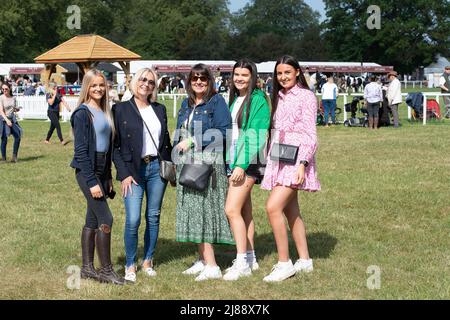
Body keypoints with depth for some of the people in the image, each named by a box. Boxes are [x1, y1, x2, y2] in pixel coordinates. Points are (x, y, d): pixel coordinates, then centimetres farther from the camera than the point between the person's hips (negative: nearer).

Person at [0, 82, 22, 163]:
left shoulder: (13, 98, 6)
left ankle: (14, 156, 7)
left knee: (18, 137, -5)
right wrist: (7, 120, -26)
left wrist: (17, 109, -5)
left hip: (12, 118, 5)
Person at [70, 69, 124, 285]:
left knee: (92, 221, 11)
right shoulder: (82, 113, -10)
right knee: (105, 219, -9)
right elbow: (81, 150, -14)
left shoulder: (104, 112, 12)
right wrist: (91, 181, -18)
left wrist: (108, 177, 13)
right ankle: (106, 271, -1)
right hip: (87, 170, -8)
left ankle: (87, 268, 18)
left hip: (102, 170, 8)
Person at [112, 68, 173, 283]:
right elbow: (115, 145, -4)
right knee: (133, 220, -9)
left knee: (153, 217, 7)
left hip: (157, 168, 4)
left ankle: (148, 261, 20)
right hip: (133, 170, -4)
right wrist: (124, 174, -11)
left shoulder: (159, 110, 12)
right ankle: (130, 265, 4)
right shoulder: (121, 109, -1)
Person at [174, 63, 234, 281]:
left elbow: (222, 132, -13)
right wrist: (175, 160, 16)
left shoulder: (216, 102, -4)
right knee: (193, 210, 8)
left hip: (208, 163, -7)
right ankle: (203, 259, 15)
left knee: (203, 209, -10)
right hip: (186, 164, 7)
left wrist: (193, 141, -14)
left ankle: (211, 267, -8)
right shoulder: (186, 104, 17)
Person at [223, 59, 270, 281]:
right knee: (244, 211, 11)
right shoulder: (234, 99, 15)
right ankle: (250, 259, 19)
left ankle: (242, 262, -7)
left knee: (232, 210, -14)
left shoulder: (258, 100, -10)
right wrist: (229, 162, 11)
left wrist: (242, 164, -20)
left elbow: (257, 136, -16)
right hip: (232, 161, 8)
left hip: (248, 162, -8)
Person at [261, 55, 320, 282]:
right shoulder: (279, 97, 15)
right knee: (291, 211, 11)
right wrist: (268, 159, 12)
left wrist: (303, 164, -20)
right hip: (278, 160, 8)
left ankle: (284, 263, -9)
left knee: (273, 207, -18)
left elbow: (310, 135, -11)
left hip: (295, 159, -8)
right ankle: (304, 260, 21)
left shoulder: (306, 96, -6)